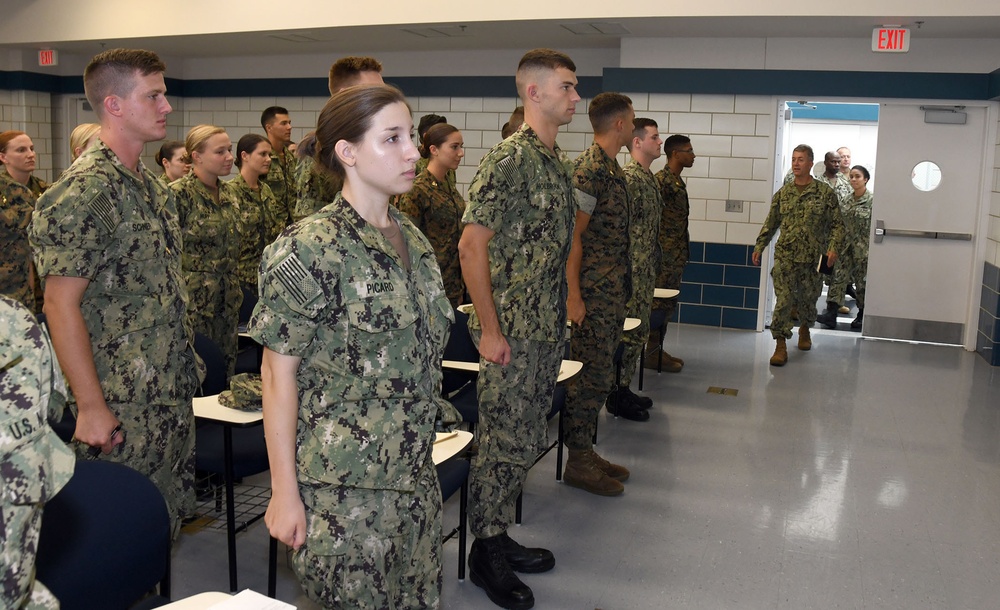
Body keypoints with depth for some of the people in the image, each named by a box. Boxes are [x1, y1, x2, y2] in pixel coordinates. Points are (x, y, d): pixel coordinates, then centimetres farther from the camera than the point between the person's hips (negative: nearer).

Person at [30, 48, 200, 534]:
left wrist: (185, 363, 16)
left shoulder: (151, 186, 11)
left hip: (171, 397, 8)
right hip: (121, 407, -8)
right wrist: (91, 408, -20)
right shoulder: (84, 192, -17)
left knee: (163, 521, 18)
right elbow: (61, 303, -19)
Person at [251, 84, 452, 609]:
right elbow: (278, 375, -14)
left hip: (415, 478, 7)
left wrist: (420, 455, 15)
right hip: (343, 486, -7)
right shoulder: (310, 248, -16)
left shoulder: (413, 241, 7)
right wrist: (284, 493, -13)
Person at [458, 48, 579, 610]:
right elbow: (471, 245, -19)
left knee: (529, 440, 15)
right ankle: (485, 551, 17)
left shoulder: (559, 162, 13)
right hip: (512, 331, -9)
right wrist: (490, 329, -19)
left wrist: (562, 316, 17)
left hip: (549, 330, 9)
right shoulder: (508, 159, -15)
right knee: (507, 442, 0)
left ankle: (500, 537, 30)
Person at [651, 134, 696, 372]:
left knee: (668, 304, 13)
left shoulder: (678, 181, 16)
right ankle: (652, 354, 3)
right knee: (661, 304, -4)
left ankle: (657, 350, 20)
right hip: (666, 254, -10)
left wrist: (683, 252, 20)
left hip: (677, 254, 10)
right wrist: (659, 252, -21)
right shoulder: (662, 180, -14)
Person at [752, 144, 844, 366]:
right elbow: (770, 223, 14)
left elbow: (837, 224, 1)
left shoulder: (825, 192, 0)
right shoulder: (783, 193, 7)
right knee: (783, 300, -9)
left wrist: (833, 248, -12)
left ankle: (805, 328, 43)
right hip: (785, 256, 1)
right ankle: (780, 345, -6)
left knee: (808, 298, 14)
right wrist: (759, 247, 9)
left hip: (813, 258, 0)